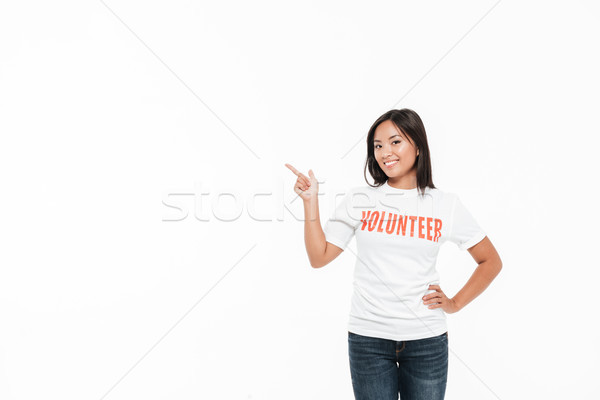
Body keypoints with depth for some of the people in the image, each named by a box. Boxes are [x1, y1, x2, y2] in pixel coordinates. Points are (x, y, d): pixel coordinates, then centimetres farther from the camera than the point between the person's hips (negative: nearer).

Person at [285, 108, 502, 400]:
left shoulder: (446, 205, 1)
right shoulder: (359, 199, 0)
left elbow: (491, 261, 10)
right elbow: (319, 257, -2)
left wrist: (456, 303, 3)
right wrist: (310, 201, -8)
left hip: (427, 340, 1)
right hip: (368, 338, 0)